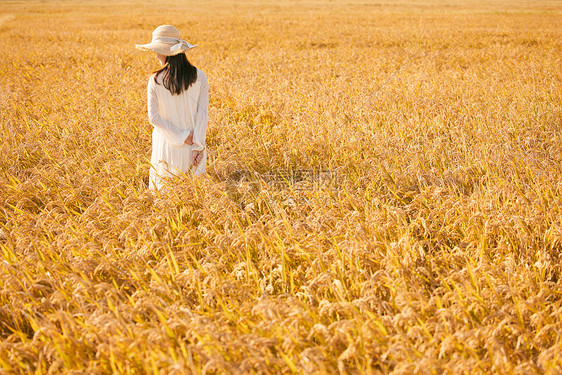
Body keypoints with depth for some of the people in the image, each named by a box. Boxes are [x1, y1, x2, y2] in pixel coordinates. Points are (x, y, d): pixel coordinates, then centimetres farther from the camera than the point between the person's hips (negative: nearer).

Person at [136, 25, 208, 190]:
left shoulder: (155, 80, -9)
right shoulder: (199, 77, -8)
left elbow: (153, 117, -10)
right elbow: (203, 114, -10)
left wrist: (182, 136, -8)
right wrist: (198, 145, -8)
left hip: (165, 146, 0)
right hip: (191, 148, 1)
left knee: (161, 189, 14)